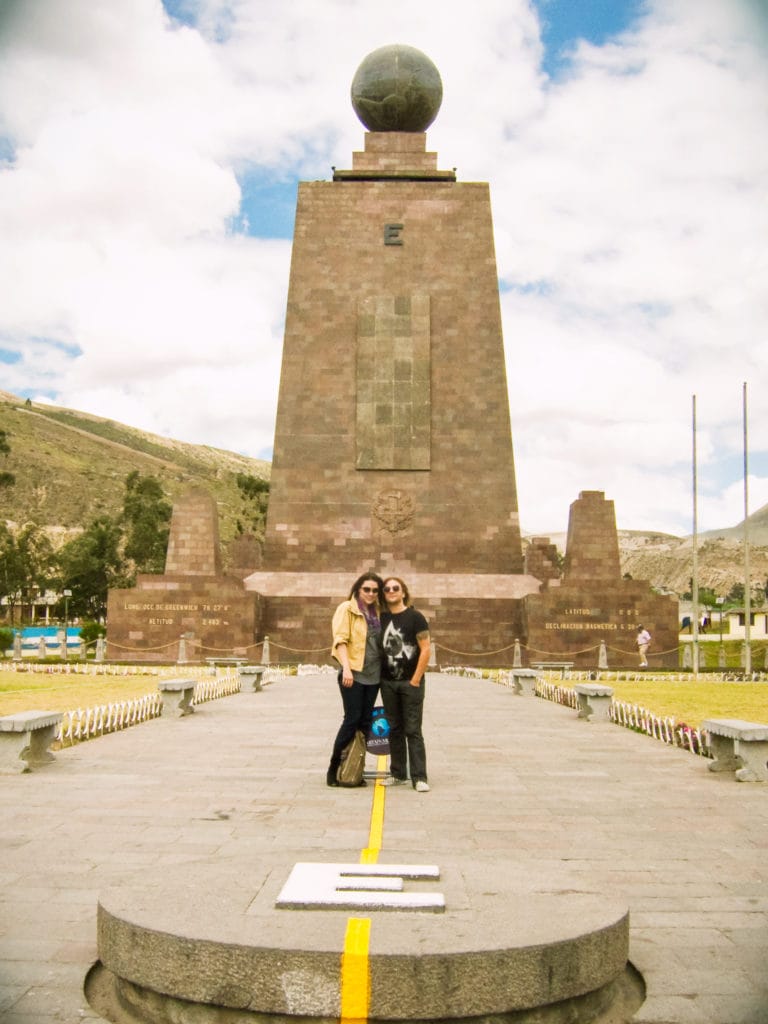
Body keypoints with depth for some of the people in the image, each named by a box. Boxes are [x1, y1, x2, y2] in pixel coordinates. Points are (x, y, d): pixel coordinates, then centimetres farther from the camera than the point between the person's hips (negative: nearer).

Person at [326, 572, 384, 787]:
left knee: (365, 722, 6)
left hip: (372, 674, 6)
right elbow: (340, 640, -12)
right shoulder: (347, 609, -4)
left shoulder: (377, 612, 14)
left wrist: (384, 668, 10)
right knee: (352, 719, -7)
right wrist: (346, 668, -22)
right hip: (353, 673, -6)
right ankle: (333, 768, 6)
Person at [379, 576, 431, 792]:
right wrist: (378, 677, 5)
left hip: (411, 682, -4)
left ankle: (419, 777, 2)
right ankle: (397, 773, 21)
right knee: (394, 729, 11)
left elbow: (425, 649, -8)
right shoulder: (381, 618, 6)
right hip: (388, 683, 4)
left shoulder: (415, 617, -6)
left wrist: (416, 680, -11)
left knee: (413, 730, -3)